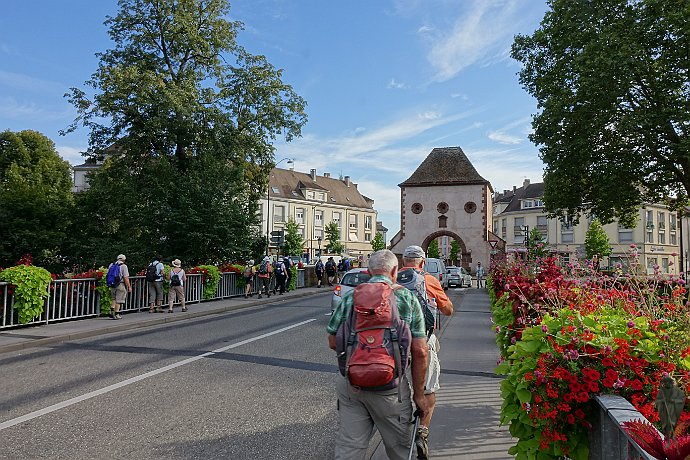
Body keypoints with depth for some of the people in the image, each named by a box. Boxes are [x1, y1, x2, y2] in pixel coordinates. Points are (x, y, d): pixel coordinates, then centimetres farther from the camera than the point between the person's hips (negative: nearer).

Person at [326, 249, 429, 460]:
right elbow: (419, 351, -6)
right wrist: (418, 394, 2)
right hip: (390, 385, -2)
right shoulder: (408, 298, -2)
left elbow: (333, 342, 7)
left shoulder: (350, 297, 3)